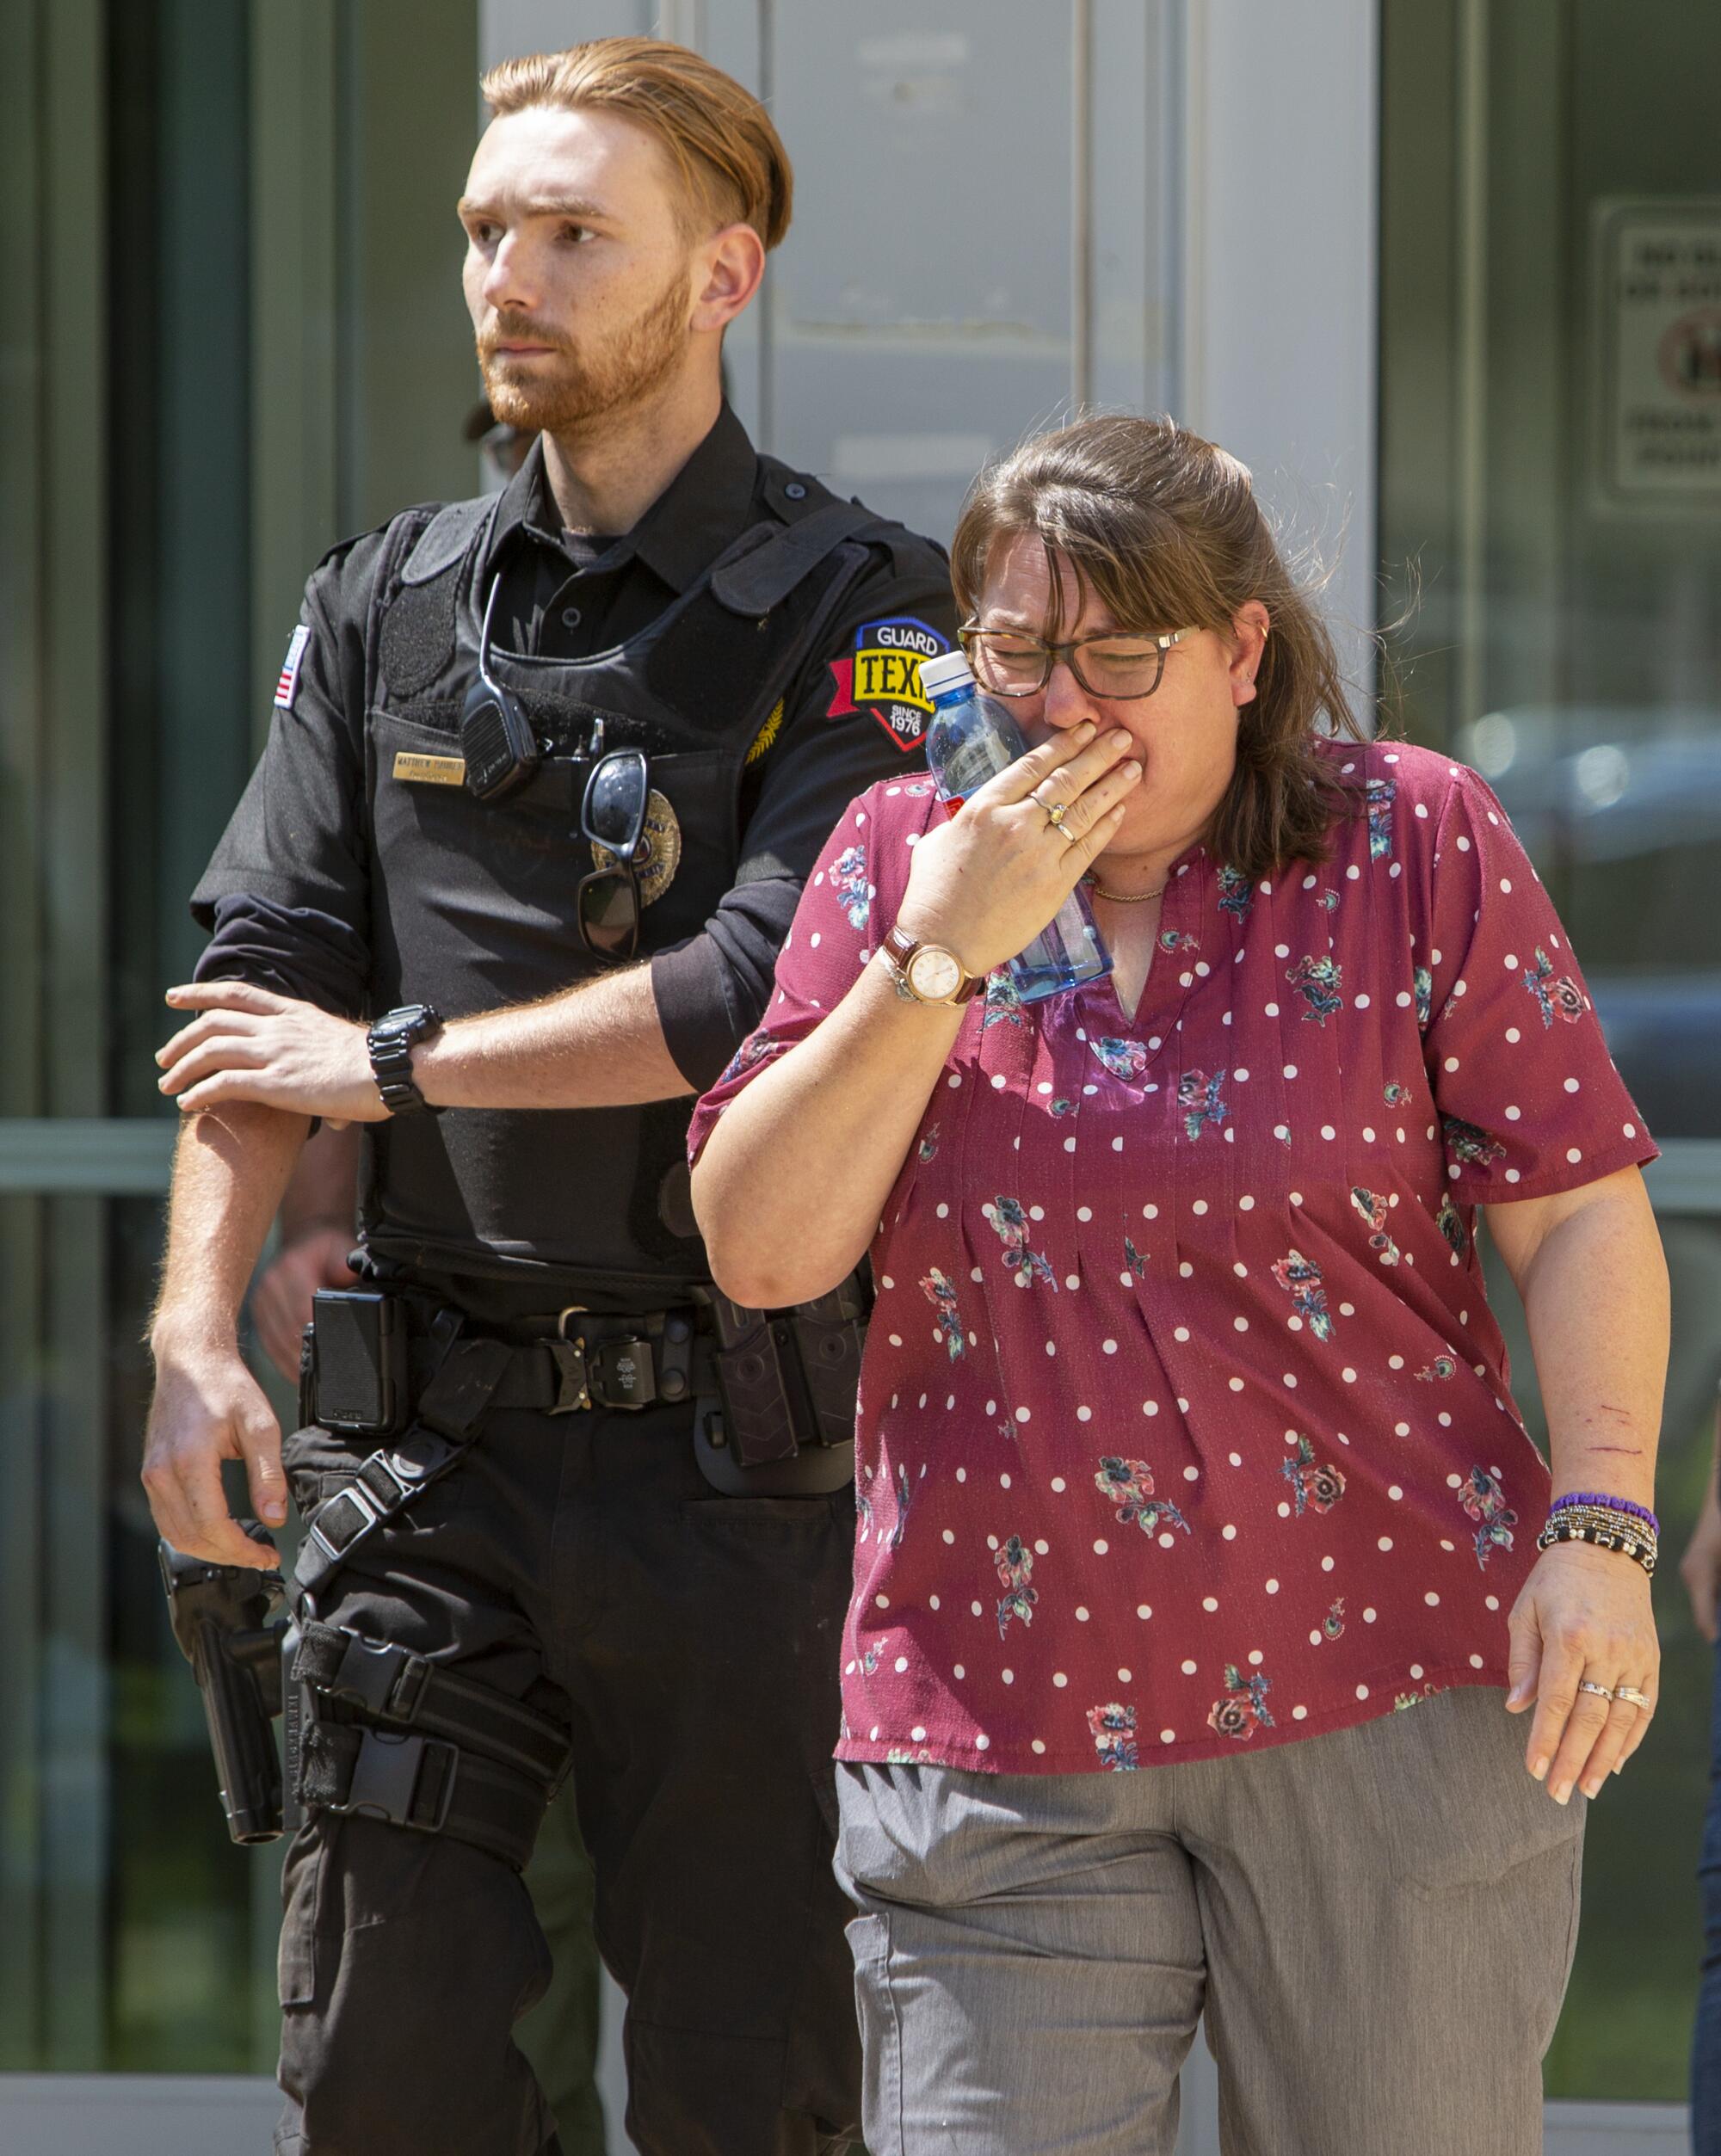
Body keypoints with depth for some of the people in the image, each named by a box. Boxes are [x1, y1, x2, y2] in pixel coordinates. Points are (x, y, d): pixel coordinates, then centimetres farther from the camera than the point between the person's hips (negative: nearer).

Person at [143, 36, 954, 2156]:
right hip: (431, 1434, 3)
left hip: (736, 1444, -3)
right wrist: (194, 1325, -8)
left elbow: (775, 984, -15)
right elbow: (260, 982, 6)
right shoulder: (382, 609, 11)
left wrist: (396, 1059, -8)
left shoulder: (851, 612, -3)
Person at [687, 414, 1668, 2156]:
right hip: (999, 1737, 1)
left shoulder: (1412, 841, 1)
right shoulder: (898, 862, 7)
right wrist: (940, 956, -10)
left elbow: (1580, 1217, 0)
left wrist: (1601, 1528, -13)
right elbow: (760, 1249, -1)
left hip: (1391, 1697, -1)